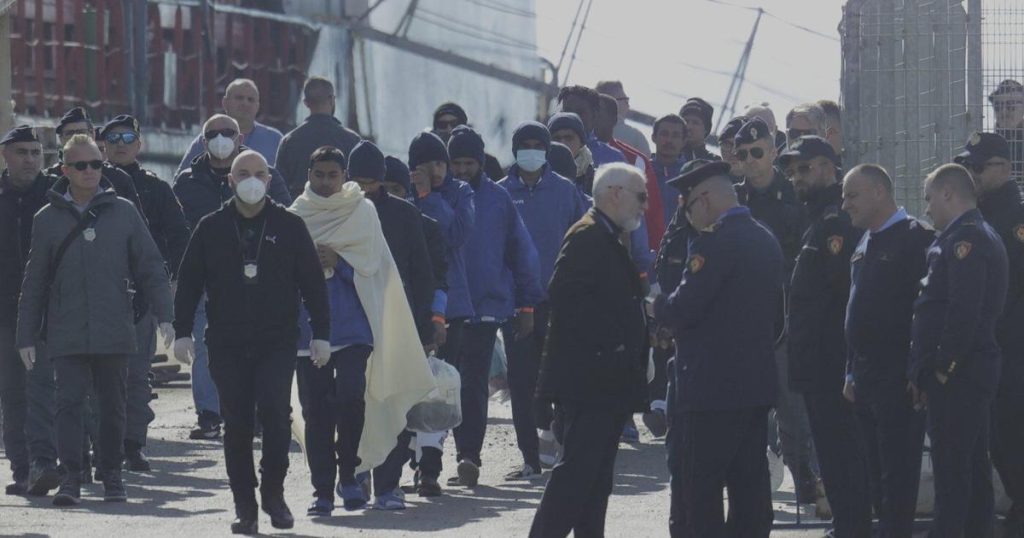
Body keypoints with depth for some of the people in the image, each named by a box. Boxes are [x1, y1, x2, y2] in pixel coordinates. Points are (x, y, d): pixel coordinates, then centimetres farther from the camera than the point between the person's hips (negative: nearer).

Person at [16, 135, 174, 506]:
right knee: (69, 402, -9)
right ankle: (71, 478, -9)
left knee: (113, 405, 8)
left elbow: (151, 268, 6)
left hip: (114, 332, 1)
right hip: (67, 333, -1)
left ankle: (112, 476, 18)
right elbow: (35, 283, 8)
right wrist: (27, 336, 6)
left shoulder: (123, 213, 5)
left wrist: (164, 315, -3)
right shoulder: (48, 219, 5)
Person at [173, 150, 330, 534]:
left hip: (278, 343, -1)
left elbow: (312, 283, 7)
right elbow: (189, 282, 10)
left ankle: (273, 491, 2)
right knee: (236, 426, 1)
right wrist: (182, 332, 2)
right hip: (227, 344, 1)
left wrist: (321, 334, 1)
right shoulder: (211, 229, 8)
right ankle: (245, 508, 7)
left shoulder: (288, 226, 6)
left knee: (275, 412, -17)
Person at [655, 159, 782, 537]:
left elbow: (684, 308, -20)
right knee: (750, 484, 11)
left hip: (711, 389, -9)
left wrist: (658, 306, 0)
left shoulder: (714, 244, -17)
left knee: (696, 492, -4)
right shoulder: (767, 241, 11)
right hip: (757, 384, 9)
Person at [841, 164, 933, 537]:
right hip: (867, 378, 9)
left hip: (899, 380, -9)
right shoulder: (865, 245, 16)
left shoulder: (915, 240, -11)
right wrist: (852, 372, 19)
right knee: (878, 473, 11)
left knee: (898, 475, -7)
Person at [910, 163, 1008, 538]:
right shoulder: (984, 236, 18)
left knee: (951, 468, -10)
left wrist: (943, 365, -16)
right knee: (974, 465, 13)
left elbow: (963, 310, -24)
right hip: (977, 370, 10)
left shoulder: (964, 238, -14)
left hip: (956, 376, -10)